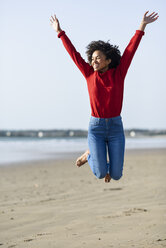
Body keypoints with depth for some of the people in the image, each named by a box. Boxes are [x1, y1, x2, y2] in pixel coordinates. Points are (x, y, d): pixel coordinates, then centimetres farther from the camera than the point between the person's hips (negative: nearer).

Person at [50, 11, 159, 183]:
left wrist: (142, 26, -7)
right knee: (100, 174, -12)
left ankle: (110, 164, 37)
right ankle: (91, 155, 22)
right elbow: (74, 54, 6)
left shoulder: (118, 74, 0)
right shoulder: (90, 74, 1)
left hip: (116, 128, 0)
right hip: (96, 128, 0)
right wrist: (60, 32, 10)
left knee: (116, 175, -1)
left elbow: (131, 49, -4)